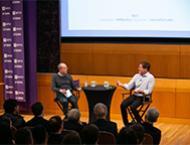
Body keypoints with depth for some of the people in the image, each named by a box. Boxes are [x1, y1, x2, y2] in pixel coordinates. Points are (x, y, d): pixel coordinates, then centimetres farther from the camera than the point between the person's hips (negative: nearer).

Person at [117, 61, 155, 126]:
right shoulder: (136, 76, 11)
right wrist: (121, 85, -8)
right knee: (123, 105, -18)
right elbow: (129, 86, 9)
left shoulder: (150, 77, -6)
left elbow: (149, 91, -11)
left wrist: (140, 91, -25)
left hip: (144, 97, -6)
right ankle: (126, 124, -6)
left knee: (132, 107, -30)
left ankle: (140, 123, -7)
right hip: (134, 95, 6)